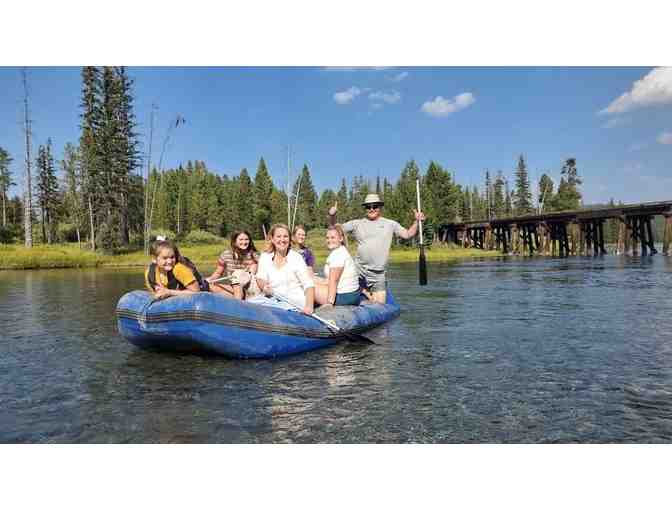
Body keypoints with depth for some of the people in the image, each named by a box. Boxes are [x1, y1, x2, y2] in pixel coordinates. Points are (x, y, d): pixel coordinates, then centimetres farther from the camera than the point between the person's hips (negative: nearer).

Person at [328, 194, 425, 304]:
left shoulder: (390, 224, 10)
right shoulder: (357, 223, 6)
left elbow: (407, 234, 8)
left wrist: (416, 221, -4)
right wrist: (332, 216, -12)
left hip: (378, 275, 1)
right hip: (359, 272, 0)